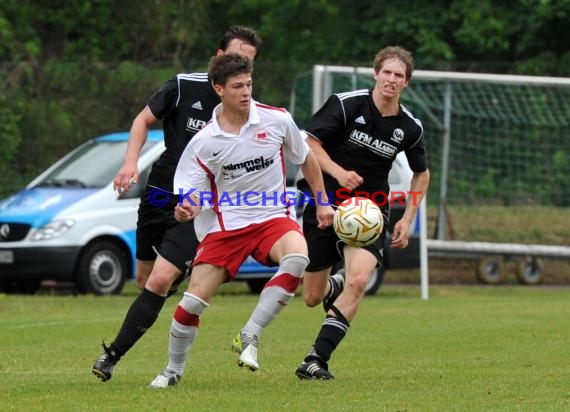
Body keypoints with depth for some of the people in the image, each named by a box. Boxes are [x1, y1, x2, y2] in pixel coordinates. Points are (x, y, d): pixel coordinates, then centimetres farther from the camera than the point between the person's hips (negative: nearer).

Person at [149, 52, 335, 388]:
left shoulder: (277, 120, -5)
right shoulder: (204, 141, -7)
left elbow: (306, 158, 13)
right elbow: (192, 194, -5)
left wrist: (323, 203, 15)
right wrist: (186, 210, -29)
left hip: (273, 216, 0)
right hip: (226, 224, 0)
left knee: (297, 256, -35)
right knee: (192, 302, -7)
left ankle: (250, 336, -22)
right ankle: (173, 371, 20)